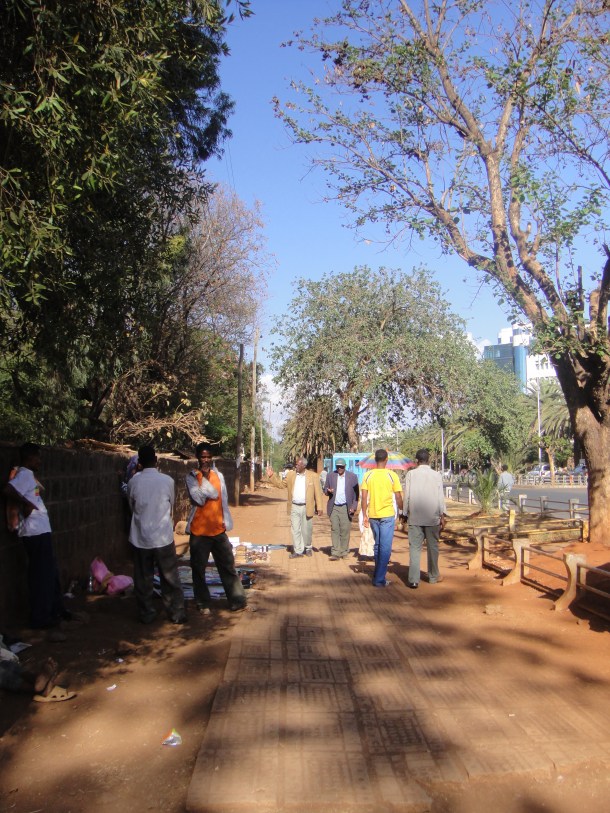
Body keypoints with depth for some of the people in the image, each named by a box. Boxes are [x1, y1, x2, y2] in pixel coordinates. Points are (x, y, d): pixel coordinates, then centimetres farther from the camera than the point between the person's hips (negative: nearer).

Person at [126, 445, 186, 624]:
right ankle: (176, 614, 15)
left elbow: (132, 506, 8)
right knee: (170, 578, 9)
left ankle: (147, 615, 19)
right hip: (163, 537, -1)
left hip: (140, 538, 1)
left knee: (143, 579, 12)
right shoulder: (167, 480, -8)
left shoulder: (133, 482, -6)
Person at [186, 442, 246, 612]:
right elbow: (199, 499, -16)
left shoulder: (218, 475, 8)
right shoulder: (192, 477, -5)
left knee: (228, 566, 5)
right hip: (199, 530, -3)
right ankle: (203, 603, 20)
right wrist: (204, 477, -16)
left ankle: (237, 600, 11)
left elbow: (223, 498, 3)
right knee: (198, 568, 6)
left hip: (218, 529, 3)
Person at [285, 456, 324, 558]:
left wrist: (319, 507, -7)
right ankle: (298, 551, 7)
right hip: (294, 507, 2)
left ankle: (307, 548, 29)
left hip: (307, 508, -2)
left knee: (307, 530, 9)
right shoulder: (291, 474, 4)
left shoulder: (313, 476, -3)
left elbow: (318, 492, -3)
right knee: (295, 530, 1)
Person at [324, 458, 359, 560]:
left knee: (345, 530, 0)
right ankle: (335, 553, -1)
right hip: (334, 507, 1)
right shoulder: (330, 476, 7)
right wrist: (328, 491, -10)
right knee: (334, 530, -2)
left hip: (346, 508, -1)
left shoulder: (352, 476, 2)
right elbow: (325, 490, 14)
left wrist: (354, 507, -4)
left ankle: (344, 552, 10)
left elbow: (356, 493, 4)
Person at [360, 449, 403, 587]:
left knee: (377, 545, 18)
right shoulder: (392, 475, -7)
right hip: (387, 515, -3)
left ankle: (378, 574, 28)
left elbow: (364, 497, -2)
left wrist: (365, 516, 4)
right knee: (385, 547, 1)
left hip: (372, 515, 4)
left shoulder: (368, 475, 0)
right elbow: (398, 498, -4)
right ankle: (379, 579, -2)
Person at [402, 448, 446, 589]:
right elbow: (440, 497, -1)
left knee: (415, 547, 2)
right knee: (433, 546, 13)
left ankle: (413, 580, -4)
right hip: (432, 517, 0)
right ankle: (433, 576, 24)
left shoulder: (410, 474, 0)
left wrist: (405, 515, 8)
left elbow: (406, 496, 0)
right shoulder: (436, 475, 0)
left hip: (414, 517, 0)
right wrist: (442, 516, 3)